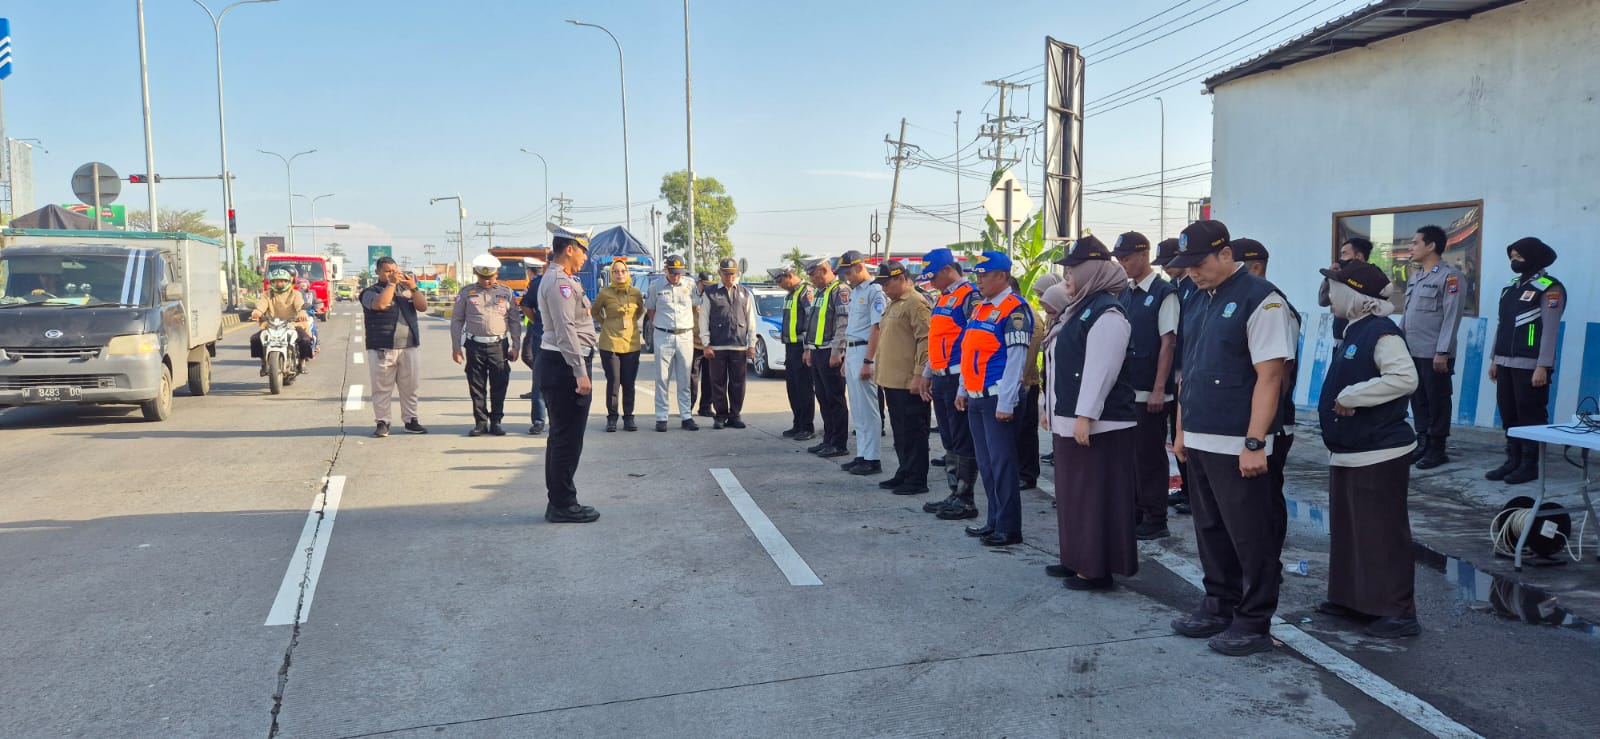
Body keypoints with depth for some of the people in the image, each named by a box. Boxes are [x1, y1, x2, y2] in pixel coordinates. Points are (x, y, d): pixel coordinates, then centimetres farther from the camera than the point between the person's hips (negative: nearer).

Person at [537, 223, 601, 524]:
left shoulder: (562, 280, 18)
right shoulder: (559, 281, -14)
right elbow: (566, 330, -21)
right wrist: (580, 373, -23)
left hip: (560, 365, 11)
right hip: (565, 365, -11)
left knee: (562, 437, 14)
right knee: (568, 439, -5)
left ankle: (559, 502, 22)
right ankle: (563, 505, 1)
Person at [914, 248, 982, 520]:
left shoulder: (970, 296, -13)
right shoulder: (943, 299, 17)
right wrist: (927, 374, 20)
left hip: (959, 379, -10)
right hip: (941, 380, 10)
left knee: (963, 442, -3)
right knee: (949, 441, 14)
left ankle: (965, 500, 4)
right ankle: (954, 495, 22)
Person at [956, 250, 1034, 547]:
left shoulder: (1014, 309, -11)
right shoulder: (981, 308, 16)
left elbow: (1016, 358, -17)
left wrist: (1005, 403, -19)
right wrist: (963, 390, 19)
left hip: (997, 398, -9)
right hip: (976, 398, 9)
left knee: (1002, 463, -4)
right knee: (985, 463, 13)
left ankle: (1009, 528, 3)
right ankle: (995, 521, 23)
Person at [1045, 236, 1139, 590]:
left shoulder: (1106, 313, -15)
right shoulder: (1078, 308, 16)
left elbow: (1100, 371, -22)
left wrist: (1085, 416, -24)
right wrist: (1051, 407, 20)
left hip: (1097, 425, -10)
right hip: (1069, 421, 10)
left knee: (1097, 496, -3)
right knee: (1074, 494, 16)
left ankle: (1097, 569, 5)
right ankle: (1078, 559, 26)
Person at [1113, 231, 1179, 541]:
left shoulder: (1164, 293, -8)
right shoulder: (1123, 294, 13)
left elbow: (1168, 343, -12)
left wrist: (1159, 389, -16)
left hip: (1149, 391, -7)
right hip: (1124, 388, 7)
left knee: (1150, 456, 0)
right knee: (1129, 454, 12)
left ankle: (1155, 520, 10)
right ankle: (1134, 514, 23)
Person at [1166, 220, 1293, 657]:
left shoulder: (1260, 299, -12)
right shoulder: (1196, 301, 12)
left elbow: (1269, 376, -16)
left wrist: (1255, 444, -19)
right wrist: (1182, 431, 16)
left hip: (1237, 446, -8)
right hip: (1198, 441, 8)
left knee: (1250, 537, 3)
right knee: (1211, 532, 17)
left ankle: (1254, 623, 15)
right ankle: (1219, 608, 31)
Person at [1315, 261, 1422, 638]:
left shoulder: (1381, 332, -17)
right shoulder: (1353, 331, 13)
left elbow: (1405, 378, -30)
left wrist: (1352, 396, -24)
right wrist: (1340, 403, 7)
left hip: (1378, 454, -10)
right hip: (1347, 452, 10)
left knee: (1383, 534, -3)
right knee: (1348, 530, 16)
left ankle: (1398, 611, 6)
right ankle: (1351, 598, 27)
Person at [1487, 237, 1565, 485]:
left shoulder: (1550, 288, -8)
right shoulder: (1511, 287, 16)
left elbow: (1550, 330, -14)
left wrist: (1543, 367, -19)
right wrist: (1495, 360, 17)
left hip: (1530, 366, -7)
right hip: (1506, 363, 8)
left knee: (1530, 416, -2)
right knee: (1508, 415, 10)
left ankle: (1529, 465, 5)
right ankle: (1513, 461, 17)